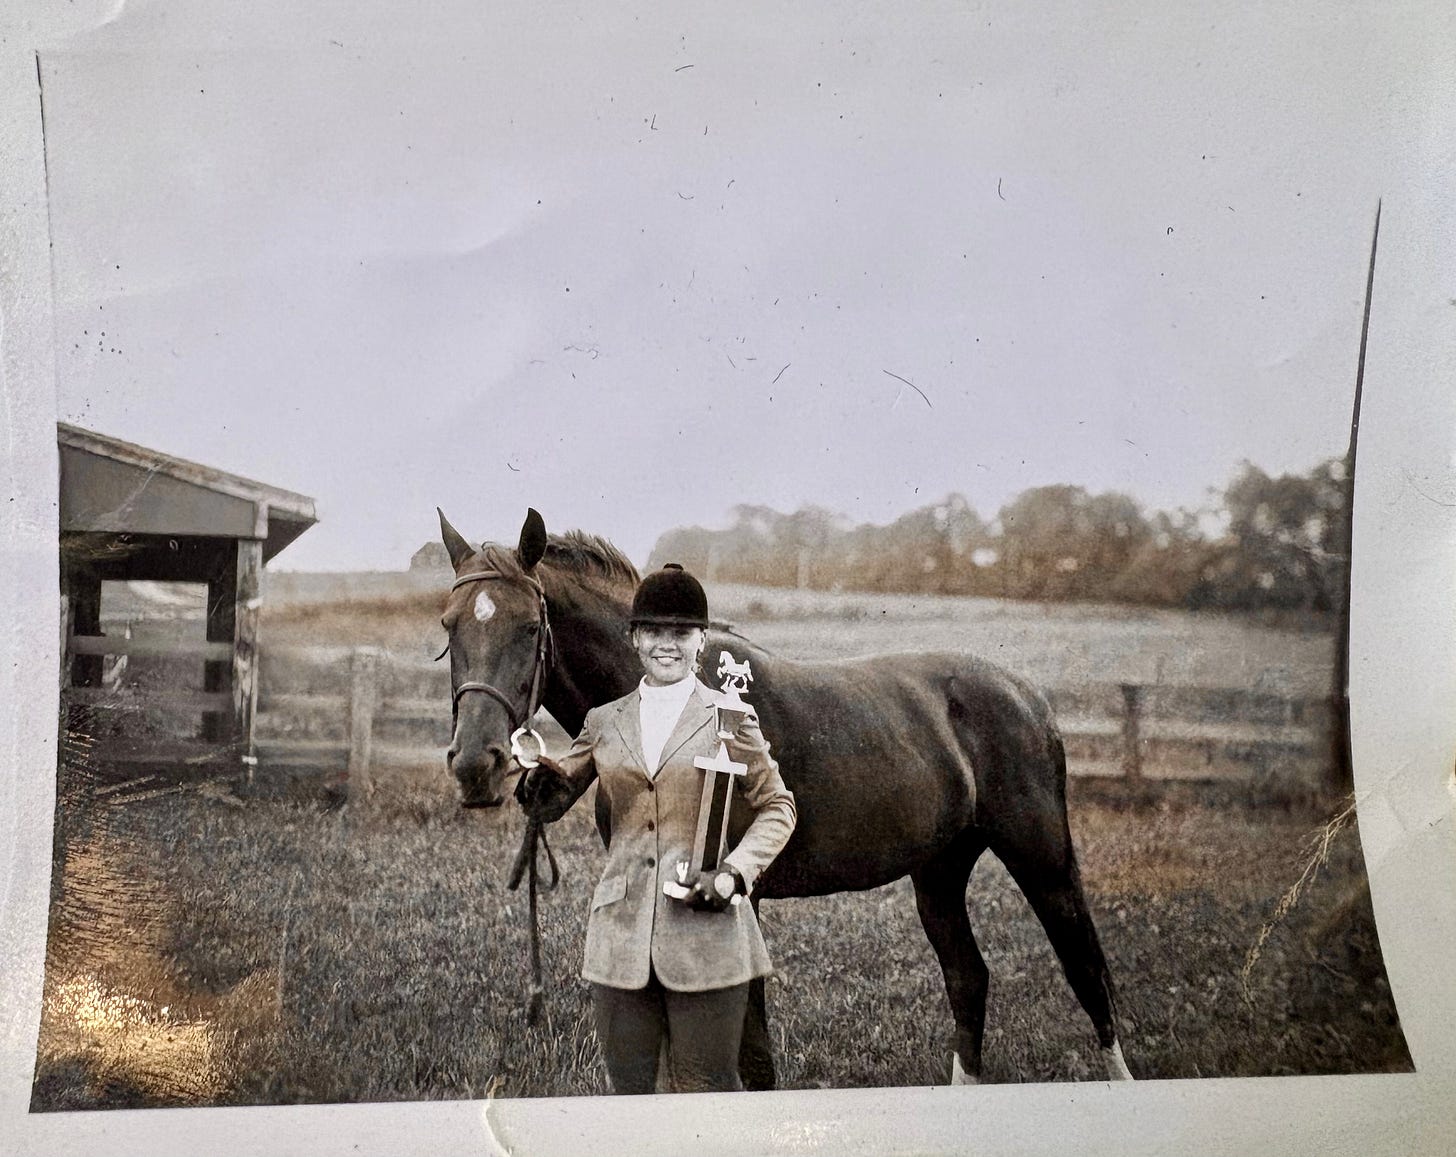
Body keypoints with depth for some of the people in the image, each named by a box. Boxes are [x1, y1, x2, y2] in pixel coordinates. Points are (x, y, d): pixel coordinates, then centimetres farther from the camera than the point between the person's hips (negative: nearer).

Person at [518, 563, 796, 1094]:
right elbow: (551, 802, 13)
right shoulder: (604, 722, 11)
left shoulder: (729, 720, 2)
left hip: (706, 928, -3)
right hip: (621, 933, 3)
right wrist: (539, 777, -11)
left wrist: (734, 873, -11)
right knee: (626, 1088, 10)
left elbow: (777, 808, 4)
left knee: (707, 1090, 2)